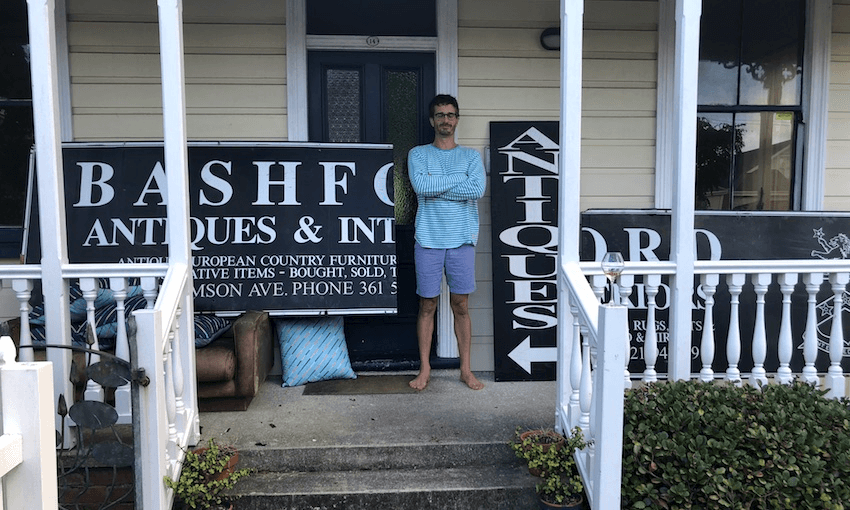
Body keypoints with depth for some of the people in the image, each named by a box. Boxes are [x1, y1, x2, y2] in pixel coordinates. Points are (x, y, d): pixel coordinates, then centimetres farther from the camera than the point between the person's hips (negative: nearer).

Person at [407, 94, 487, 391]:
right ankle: (424, 369, 16)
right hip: (428, 240, -1)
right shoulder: (418, 154, 6)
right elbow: (420, 185, -14)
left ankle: (466, 369, 17)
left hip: (461, 239, 1)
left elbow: (479, 189, -11)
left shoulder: (471, 156, 8)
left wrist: (435, 186, -11)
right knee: (427, 305, 5)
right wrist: (459, 179, -10)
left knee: (461, 305, 6)